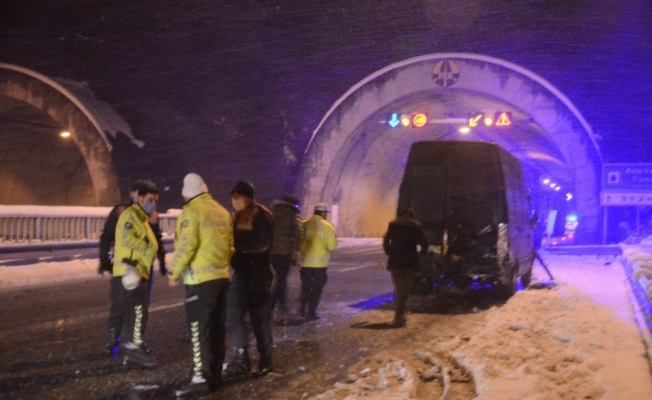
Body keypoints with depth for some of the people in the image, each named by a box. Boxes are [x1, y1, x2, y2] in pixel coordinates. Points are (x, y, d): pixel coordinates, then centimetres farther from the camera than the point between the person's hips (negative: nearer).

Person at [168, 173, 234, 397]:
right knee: (216, 328, 12)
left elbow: (187, 245, -16)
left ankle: (201, 379, -5)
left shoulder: (191, 211, -8)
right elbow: (230, 245, 15)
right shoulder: (221, 211, 15)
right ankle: (215, 376, 19)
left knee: (199, 330, -5)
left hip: (200, 279, -8)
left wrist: (174, 272, -7)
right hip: (221, 276, 8)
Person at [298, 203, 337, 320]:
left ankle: (302, 310, 17)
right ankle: (311, 313, 5)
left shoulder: (303, 224, -1)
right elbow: (332, 246, -9)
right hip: (320, 262, -3)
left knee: (305, 286, 19)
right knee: (317, 288, 8)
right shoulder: (328, 227, -9)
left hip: (305, 261, 3)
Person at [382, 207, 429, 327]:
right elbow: (424, 243, 1)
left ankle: (399, 315, 18)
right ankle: (398, 318, -7)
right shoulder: (416, 225, 3)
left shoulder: (393, 224, 8)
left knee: (398, 290, 17)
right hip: (409, 262, -2)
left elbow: (386, 241, 5)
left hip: (395, 261, 2)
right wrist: (422, 253, 19)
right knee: (404, 291, -1)